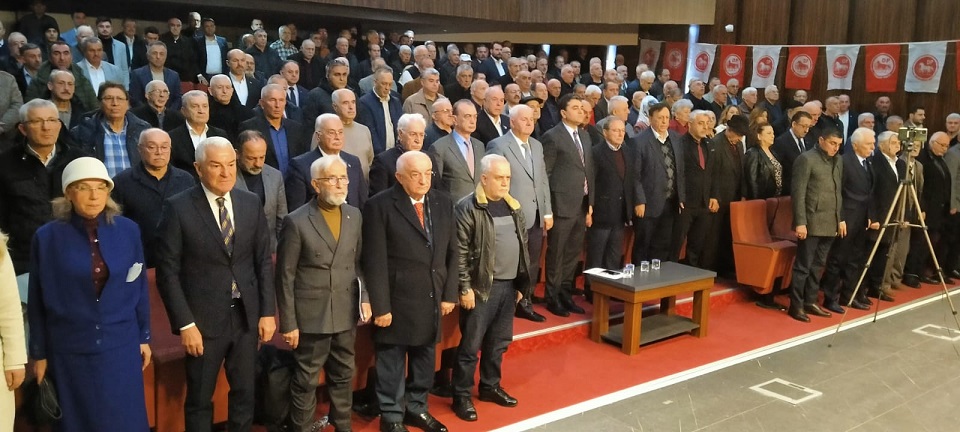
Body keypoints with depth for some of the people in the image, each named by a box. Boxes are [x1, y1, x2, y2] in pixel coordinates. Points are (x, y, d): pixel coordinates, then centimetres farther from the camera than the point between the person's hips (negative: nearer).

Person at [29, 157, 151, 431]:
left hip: (121, 347, 1)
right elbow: (37, 301, -1)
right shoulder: (47, 237, -8)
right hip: (70, 351, -1)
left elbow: (139, 287, 4)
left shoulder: (128, 231, -4)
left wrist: (144, 337, 6)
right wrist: (39, 353, 2)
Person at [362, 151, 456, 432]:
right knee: (392, 361, 9)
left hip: (432, 299, 5)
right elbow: (375, 262, -13)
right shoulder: (380, 206, -11)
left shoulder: (443, 203, 6)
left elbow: (451, 253, 9)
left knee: (425, 357, 17)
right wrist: (380, 306, -15)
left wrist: (449, 294, 5)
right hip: (397, 301, -5)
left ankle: (417, 408, 35)